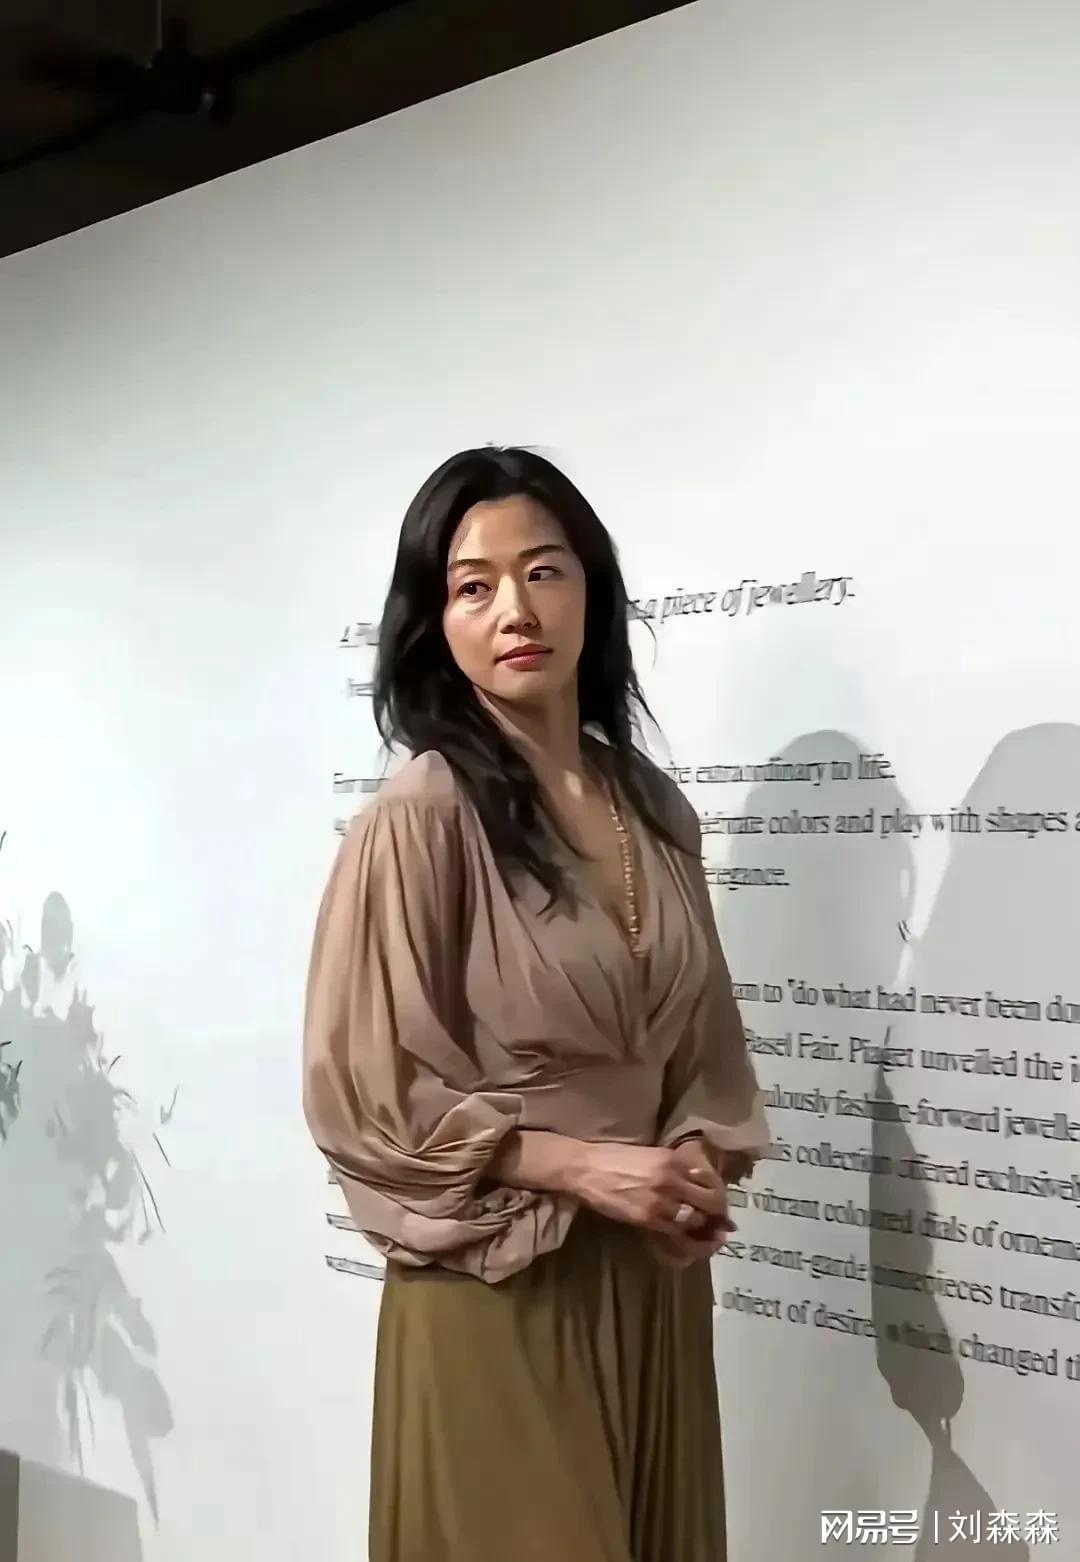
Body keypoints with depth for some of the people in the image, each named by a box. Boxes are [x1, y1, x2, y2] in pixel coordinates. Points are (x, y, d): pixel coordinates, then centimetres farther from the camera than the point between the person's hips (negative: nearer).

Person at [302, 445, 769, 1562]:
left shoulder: (655, 808, 3)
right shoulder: (420, 819, -16)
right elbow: (363, 1090, -14)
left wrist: (700, 1161, -4)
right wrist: (582, 1169, -16)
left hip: (655, 1272, 6)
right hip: (499, 1280, -6)